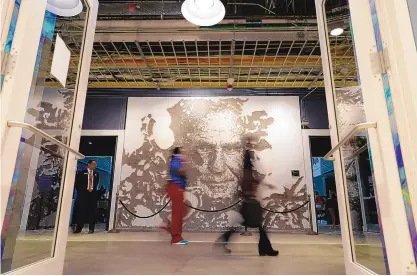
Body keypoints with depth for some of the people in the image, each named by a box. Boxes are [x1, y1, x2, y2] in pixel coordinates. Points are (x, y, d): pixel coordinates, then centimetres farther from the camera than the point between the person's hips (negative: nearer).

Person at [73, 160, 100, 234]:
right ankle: (78, 228, 8)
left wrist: (92, 189, 0)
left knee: (92, 212, 2)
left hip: (93, 194, 3)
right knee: (81, 211, -1)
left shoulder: (96, 174, 16)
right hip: (83, 194, -3)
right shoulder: (82, 173, 4)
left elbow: (97, 183, 15)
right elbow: (77, 183, 0)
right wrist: (86, 189, -6)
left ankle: (91, 229, 8)